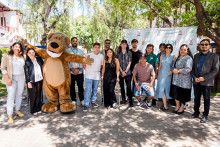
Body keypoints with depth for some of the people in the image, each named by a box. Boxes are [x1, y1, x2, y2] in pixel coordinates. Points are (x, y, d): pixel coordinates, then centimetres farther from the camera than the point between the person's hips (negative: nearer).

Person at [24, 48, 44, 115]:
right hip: (32, 81, -3)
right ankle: (33, 110, 19)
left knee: (39, 95, 11)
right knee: (33, 96, 3)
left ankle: (38, 108, 26)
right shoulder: (27, 62, -4)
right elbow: (26, 73, -5)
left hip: (40, 80, 4)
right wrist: (28, 82, -10)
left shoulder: (39, 59, 5)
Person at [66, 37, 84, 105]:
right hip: (70, 72, -1)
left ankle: (81, 100, 14)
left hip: (80, 72, 1)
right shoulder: (67, 51, 6)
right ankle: (73, 100, 18)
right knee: (72, 87, 5)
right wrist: (72, 69, -11)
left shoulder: (81, 51, 12)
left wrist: (78, 69, -10)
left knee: (80, 86, 1)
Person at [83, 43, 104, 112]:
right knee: (88, 90, -8)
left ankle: (93, 102, 28)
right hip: (89, 75, -3)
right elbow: (84, 63, 4)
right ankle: (86, 105, -4)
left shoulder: (101, 56, 6)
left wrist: (98, 70, 10)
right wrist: (87, 70, 3)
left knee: (95, 89, 12)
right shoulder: (89, 55, -3)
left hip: (97, 75, 4)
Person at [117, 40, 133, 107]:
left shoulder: (129, 52, 6)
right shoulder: (118, 53, 9)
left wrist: (125, 71, -8)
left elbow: (129, 63, 1)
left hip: (128, 72, -2)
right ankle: (123, 100, 21)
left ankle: (130, 101, -3)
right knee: (122, 87, 9)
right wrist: (122, 71, -6)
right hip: (120, 72, 2)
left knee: (129, 87, -7)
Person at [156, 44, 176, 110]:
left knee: (167, 88, 3)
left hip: (168, 75, -2)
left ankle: (165, 104, 18)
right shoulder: (162, 56, 9)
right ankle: (165, 105, 6)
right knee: (162, 89, -2)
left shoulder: (173, 56, 0)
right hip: (162, 74, 3)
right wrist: (158, 74, 13)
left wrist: (171, 71, -17)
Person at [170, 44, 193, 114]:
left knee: (183, 94, 5)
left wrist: (178, 71, -16)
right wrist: (173, 70, 1)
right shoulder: (178, 57, 14)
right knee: (175, 92, 8)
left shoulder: (188, 58, -9)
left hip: (184, 79, -6)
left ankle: (182, 107, 22)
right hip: (176, 79, 6)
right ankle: (177, 106, 25)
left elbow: (188, 69, -20)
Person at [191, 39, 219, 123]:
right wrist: (194, 77, -5)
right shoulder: (196, 56, 12)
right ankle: (196, 112, 26)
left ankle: (205, 115, 18)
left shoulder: (214, 56, -1)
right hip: (196, 81, 4)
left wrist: (204, 78, -16)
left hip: (207, 82, -4)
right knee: (196, 98, 13)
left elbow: (215, 70, -8)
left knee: (206, 99, 6)